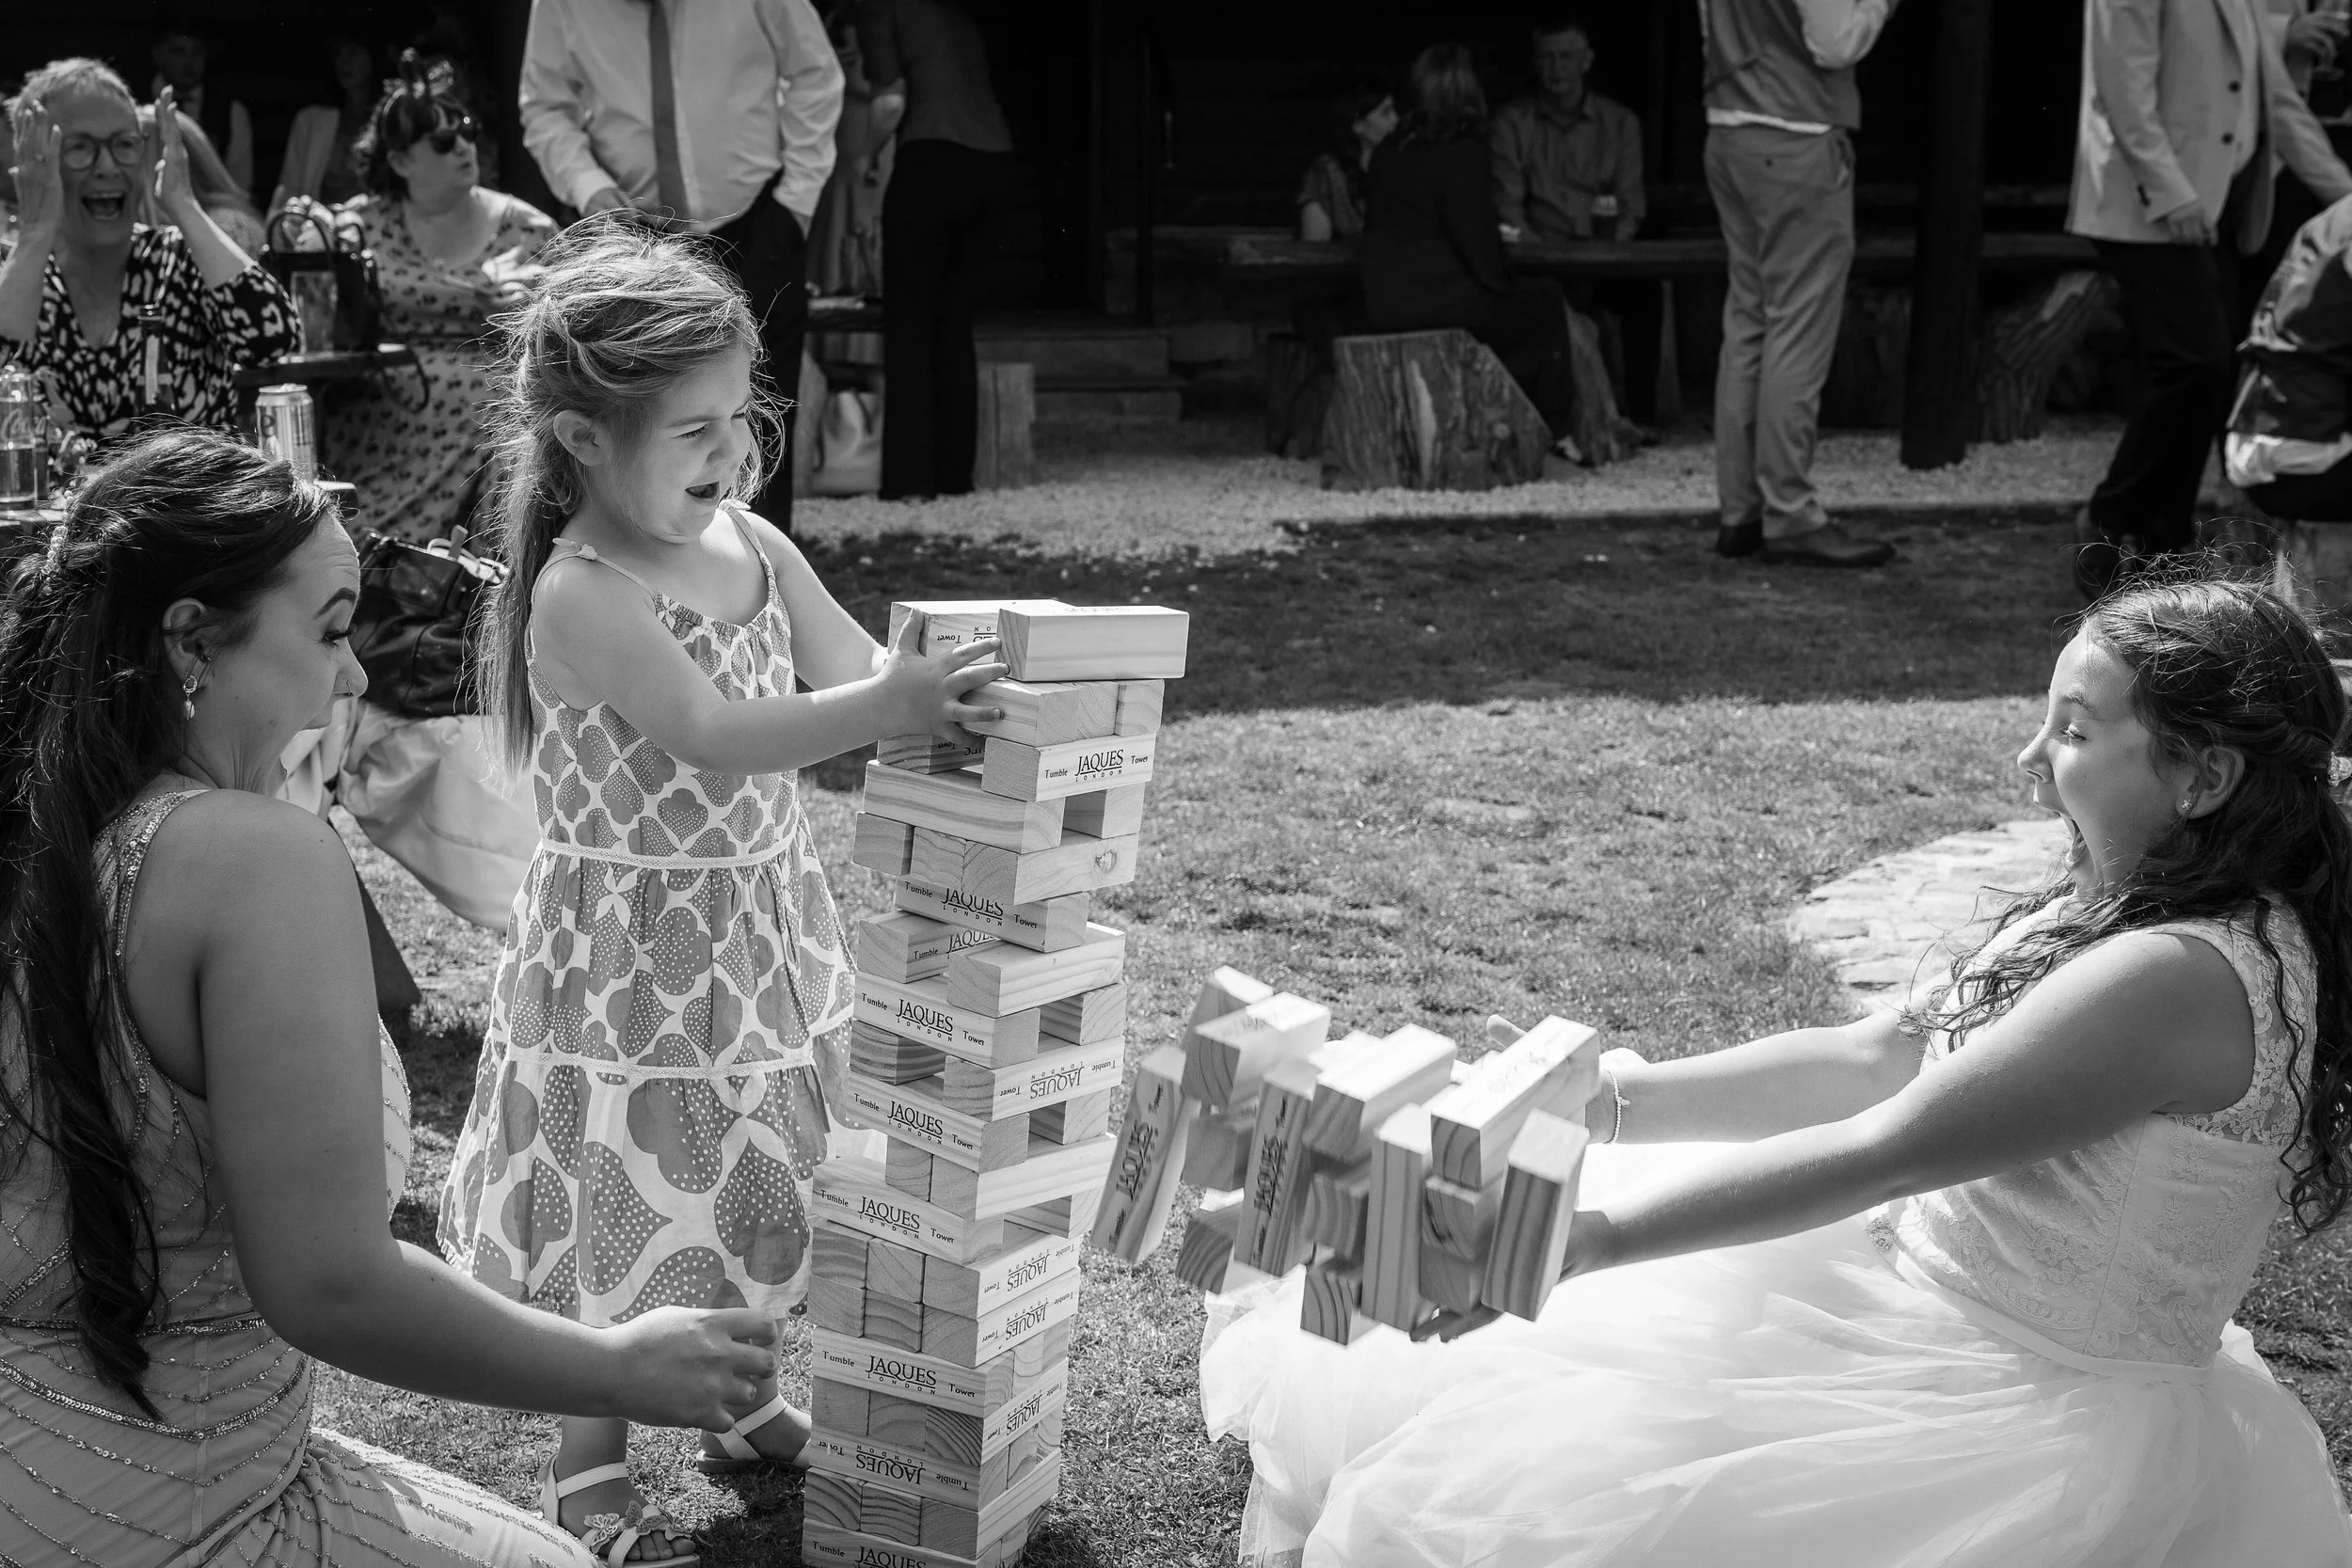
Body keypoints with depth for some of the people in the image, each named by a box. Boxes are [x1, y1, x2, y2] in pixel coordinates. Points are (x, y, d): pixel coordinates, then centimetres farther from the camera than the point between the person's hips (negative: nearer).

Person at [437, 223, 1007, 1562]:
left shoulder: (751, 543, 0)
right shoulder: (579, 596, -24)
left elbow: (861, 667, 6)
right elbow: (712, 738, -34)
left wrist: (959, 687, -13)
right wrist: (889, 710, -42)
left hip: (766, 922, 7)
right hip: (633, 949, -7)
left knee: (759, 1180, 21)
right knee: (630, 1201, 6)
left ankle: (751, 1397, 43)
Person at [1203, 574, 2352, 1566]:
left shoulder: (2184, 979, -26)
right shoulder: (2118, 912, 5)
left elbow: (1878, 1150, -27)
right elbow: (1881, 1057, 7)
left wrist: (1597, 1235, -27)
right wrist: (1602, 1104, 2)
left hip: (2039, 1443, -10)